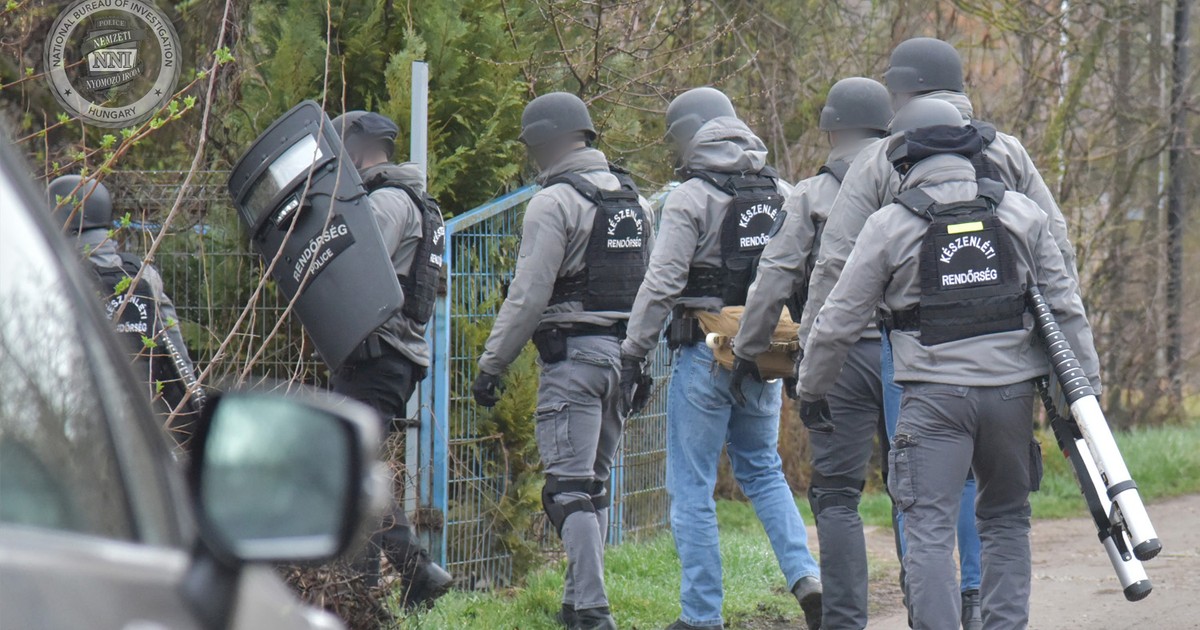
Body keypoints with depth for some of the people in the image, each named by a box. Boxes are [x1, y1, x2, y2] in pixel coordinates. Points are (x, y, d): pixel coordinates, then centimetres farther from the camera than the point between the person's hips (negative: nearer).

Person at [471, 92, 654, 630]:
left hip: (572, 354, -8)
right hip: (625, 353, 8)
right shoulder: (634, 200, 15)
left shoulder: (555, 202, -10)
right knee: (595, 483, 16)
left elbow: (529, 296, -14)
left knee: (569, 487, -10)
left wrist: (491, 364, -8)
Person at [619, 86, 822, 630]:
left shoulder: (691, 198, -10)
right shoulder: (780, 193, 8)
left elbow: (662, 285, -14)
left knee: (691, 487, 3)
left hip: (706, 357, -6)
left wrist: (633, 354, -9)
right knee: (763, 469, 21)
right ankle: (806, 576, 2)